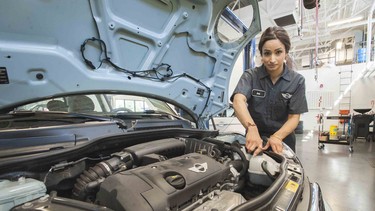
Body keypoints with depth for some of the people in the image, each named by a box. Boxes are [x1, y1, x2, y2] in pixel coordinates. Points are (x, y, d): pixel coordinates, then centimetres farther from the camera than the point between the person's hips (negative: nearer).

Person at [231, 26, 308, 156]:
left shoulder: (297, 81, -7)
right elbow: (238, 100, -30)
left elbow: (294, 117, -11)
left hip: (283, 141, 1)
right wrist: (251, 127, -48)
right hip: (255, 139, 0)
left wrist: (277, 137, -30)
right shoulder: (250, 76, -12)